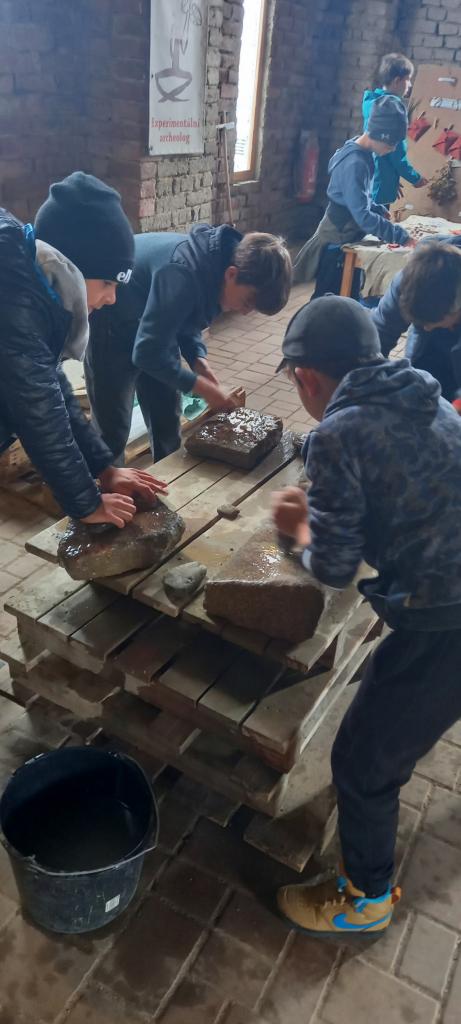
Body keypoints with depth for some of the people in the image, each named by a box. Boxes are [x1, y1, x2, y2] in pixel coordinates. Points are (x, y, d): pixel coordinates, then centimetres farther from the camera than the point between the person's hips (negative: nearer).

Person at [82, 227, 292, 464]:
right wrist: (202, 387, -26)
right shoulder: (182, 273, -37)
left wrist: (198, 359, -11)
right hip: (110, 326, -8)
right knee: (113, 431, -4)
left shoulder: (219, 260, -10)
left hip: (151, 322, 8)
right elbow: (147, 352, -32)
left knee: (166, 422, 11)